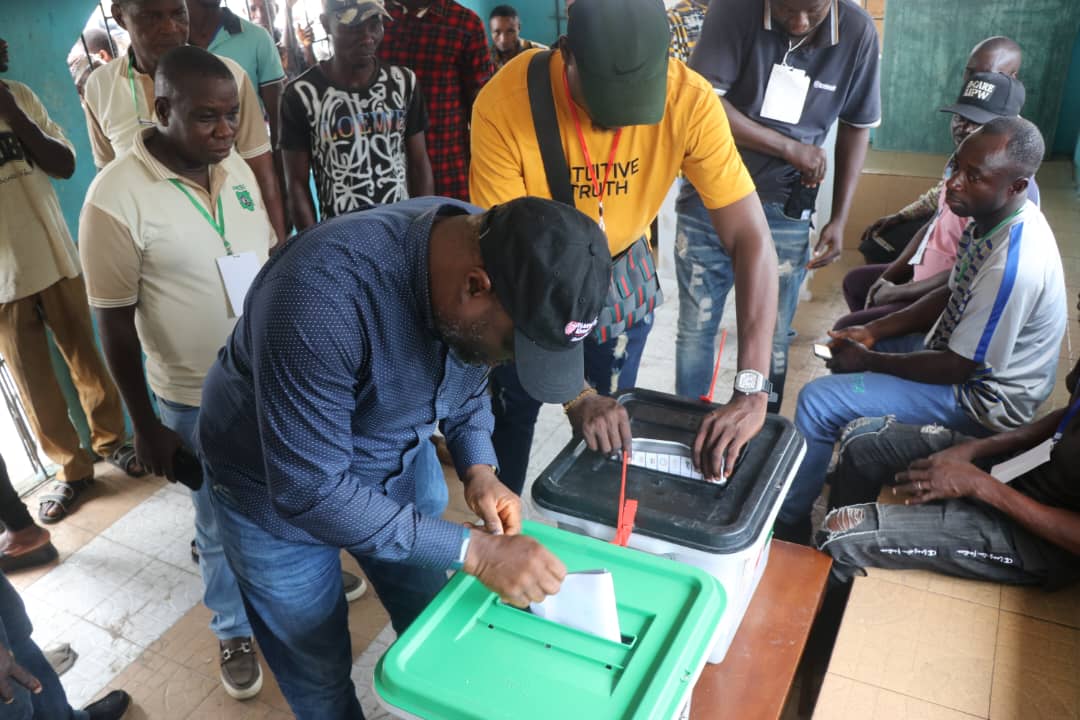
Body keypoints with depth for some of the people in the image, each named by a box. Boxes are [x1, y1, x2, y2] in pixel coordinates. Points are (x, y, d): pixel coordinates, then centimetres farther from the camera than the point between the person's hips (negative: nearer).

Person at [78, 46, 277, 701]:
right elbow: (115, 322, -13)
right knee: (224, 523, 15)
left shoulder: (236, 167, -3)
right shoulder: (117, 197, -19)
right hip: (199, 399, -4)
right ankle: (234, 631, 40)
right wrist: (146, 425, -8)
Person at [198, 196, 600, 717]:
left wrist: (478, 469, -15)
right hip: (281, 490, -4)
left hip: (400, 461, 5)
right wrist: (474, 551, -34)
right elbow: (311, 490, -35)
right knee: (320, 677, 14)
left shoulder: (485, 251, -18)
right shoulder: (323, 293, -40)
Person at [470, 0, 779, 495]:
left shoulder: (690, 101, -27)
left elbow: (751, 238, -27)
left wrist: (751, 390, -38)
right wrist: (574, 394, -35)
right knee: (509, 418, 14)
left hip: (620, 277, 2)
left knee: (611, 432, 12)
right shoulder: (503, 104, -31)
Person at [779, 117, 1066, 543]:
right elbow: (952, 296, 9)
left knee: (817, 403, -17)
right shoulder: (993, 218, -4)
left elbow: (958, 368, -26)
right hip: (963, 351, 10)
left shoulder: (1014, 265, -33)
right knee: (848, 342, 22)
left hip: (982, 397, -10)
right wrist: (874, 331, -1)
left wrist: (870, 360, -16)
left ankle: (788, 525, 2)